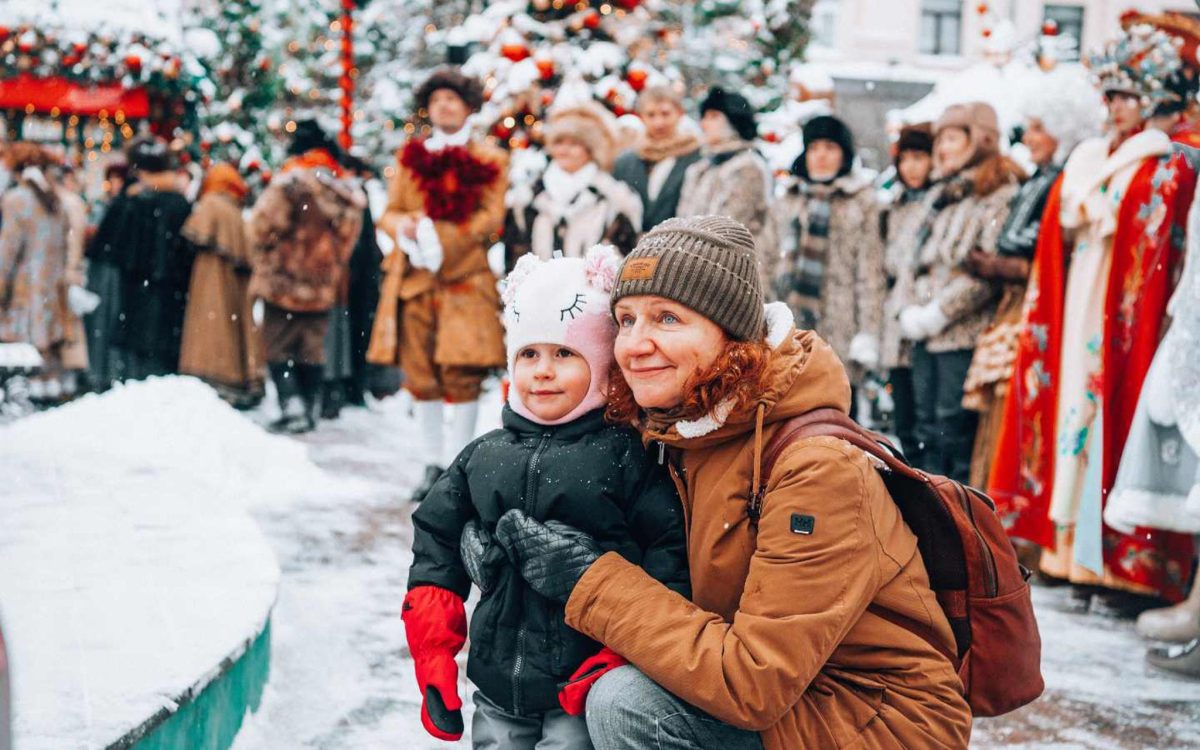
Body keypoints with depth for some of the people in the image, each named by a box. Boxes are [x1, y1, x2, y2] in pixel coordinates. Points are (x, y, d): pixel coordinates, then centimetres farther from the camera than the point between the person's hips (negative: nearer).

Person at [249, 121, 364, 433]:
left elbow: (263, 225, -16)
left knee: (278, 346, 2)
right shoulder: (348, 191, 5)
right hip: (323, 285, 6)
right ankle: (309, 408, 16)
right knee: (312, 349, 14)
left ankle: (292, 405, -11)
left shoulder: (291, 182, -17)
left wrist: (264, 254, 3)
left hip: (284, 280, -6)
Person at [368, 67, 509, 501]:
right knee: (420, 377, 3)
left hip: (465, 279, -3)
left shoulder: (488, 160, 7)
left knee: (462, 376, -7)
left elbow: (491, 218, -2)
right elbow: (390, 213, 15)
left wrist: (439, 237, -15)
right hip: (413, 281, 3)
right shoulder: (410, 156, 17)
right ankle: (432, 463, 13)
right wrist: (405, 227, -10)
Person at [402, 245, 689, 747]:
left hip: (583, 695, -5)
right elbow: (436, 542, 14)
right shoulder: (484, 457, 7)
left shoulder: (625, 456, -6)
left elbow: (670, 552, -10)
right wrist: (433, 649, 8)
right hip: (497, 694, 5)